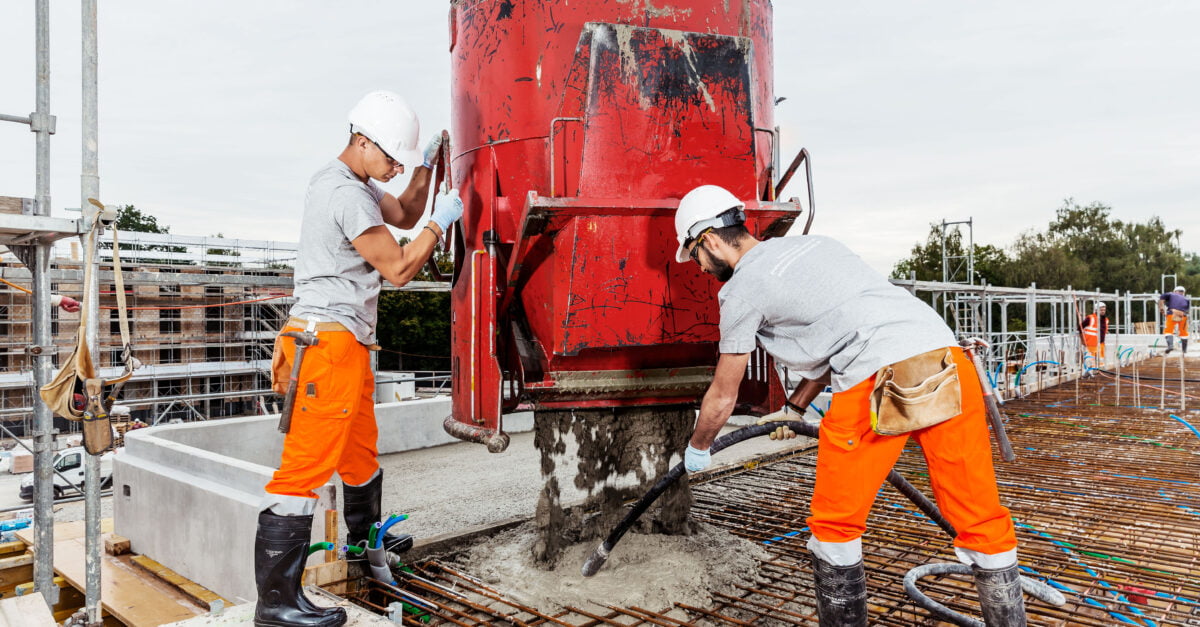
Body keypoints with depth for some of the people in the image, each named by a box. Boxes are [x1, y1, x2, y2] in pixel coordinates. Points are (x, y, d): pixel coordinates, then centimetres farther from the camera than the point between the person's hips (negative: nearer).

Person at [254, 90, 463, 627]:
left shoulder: (355, 183, 17)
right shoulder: (346, 193, -15)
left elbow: (403, 215, 27)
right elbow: (398, 268, -14)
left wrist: (424, 170, 15)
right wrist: (440, 223, -4)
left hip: (344, 345, 11)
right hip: (328, 342, -11)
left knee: (360, 450, 22)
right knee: (307, 463, -8)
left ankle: (365, 541, 41)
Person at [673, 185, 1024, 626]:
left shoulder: (742, 289, 7)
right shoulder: (811, 243, 28)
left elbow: (723, 396, 15)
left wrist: (697, 448, 34)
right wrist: (794, 407, 43)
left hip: (880, 379, -7)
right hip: (946, 357, 7)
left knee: (834, 525, 11)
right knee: (981, 518, 14)